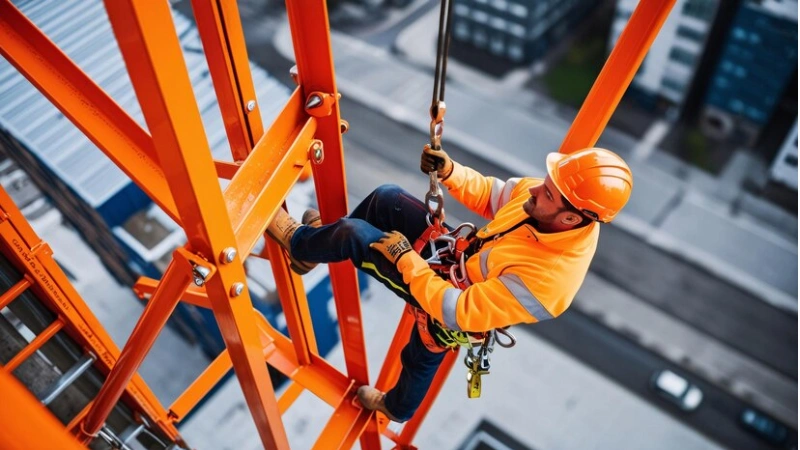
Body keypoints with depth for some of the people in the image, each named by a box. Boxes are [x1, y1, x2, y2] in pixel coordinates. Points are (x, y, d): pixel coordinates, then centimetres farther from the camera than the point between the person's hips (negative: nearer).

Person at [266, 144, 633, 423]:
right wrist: (449, 172, -18)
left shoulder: (548, 279, -40)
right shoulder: (558, 195, -18)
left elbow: (455, 311, -34)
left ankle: (298, 242, 25)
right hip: (462, 253, 7)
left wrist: (404, 258, -27)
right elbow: (488, 194, -1)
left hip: (455, 295, -7)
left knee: (353, 233, -13)